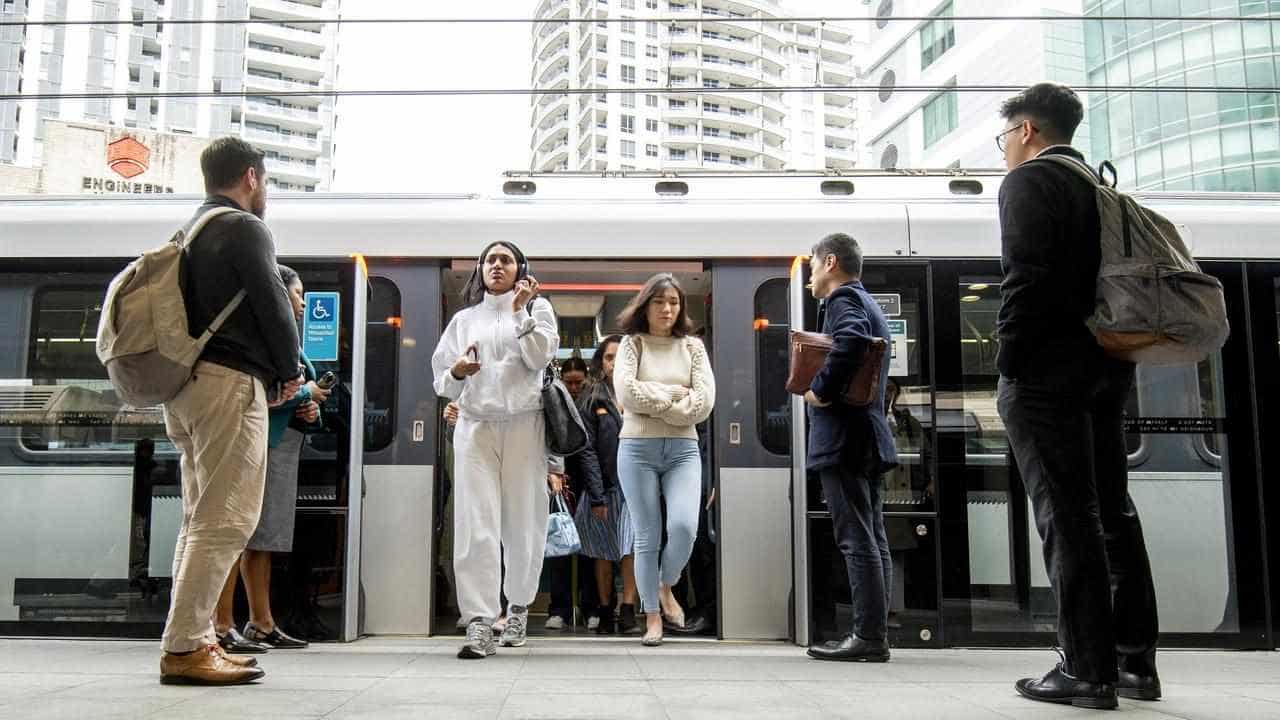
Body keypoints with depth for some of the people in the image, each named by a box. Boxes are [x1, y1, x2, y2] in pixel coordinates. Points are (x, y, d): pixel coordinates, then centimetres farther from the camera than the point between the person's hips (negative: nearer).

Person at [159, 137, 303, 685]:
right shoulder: (244, 228, -6)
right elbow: (273, 306, -11)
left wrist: (273, 373, 16)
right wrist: (290, 371, 4)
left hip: (186, 383, 10)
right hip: (229, 382, -10)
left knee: (201, 519, 12)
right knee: (225, 520, -10)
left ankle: (196, 640, 13)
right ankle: (184, 648, -12)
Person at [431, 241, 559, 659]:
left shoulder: (537, 308, 12)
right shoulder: (464, 319, 18)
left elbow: (539, 357, -6)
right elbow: (442, 382, 15)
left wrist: (520, 310, -10)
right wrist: (456, 372, -7)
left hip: (523, 425, -1)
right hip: (475, 427, 1)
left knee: (522, 525, 4)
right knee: (475, 526, -11)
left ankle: (518, 606, 25)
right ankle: (478, 623, -13)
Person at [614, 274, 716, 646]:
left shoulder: (693, 346, 10)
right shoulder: (632, 344, 5)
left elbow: (704, 402, -3)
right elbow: (626, 392, -11)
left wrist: (653, 401, -7)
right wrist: (674, 393, -6)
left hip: (683, 448, 1)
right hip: (638, 448, -1)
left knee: (684, 527, -16)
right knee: (647, 538, 2)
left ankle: (666, 587, 13)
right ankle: (652, 616, 14)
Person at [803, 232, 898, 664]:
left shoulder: (843, 299, -8)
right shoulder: (867, 303, 23)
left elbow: (850, 342, -30)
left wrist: (821, 391, -19)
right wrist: (827, 389, 14)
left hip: (844, 438, -10)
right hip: (868, 436, 10)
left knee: (857, 540, -8)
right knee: (872, 539, 9)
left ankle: (868, 637, -6)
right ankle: (875, 634, 13)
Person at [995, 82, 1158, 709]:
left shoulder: (1028, 181, -5)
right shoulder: (1100, 186, 19)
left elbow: (1026, 277, -17)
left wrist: (1008, 366, -13)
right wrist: (1110, 355, 18)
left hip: (1048, 370, -8)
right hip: (1105, 367, 8)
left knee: (1066, 517, -7)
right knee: (1113, 509, 10)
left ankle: (1087, 670, -5)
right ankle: (1134, 662, 15)